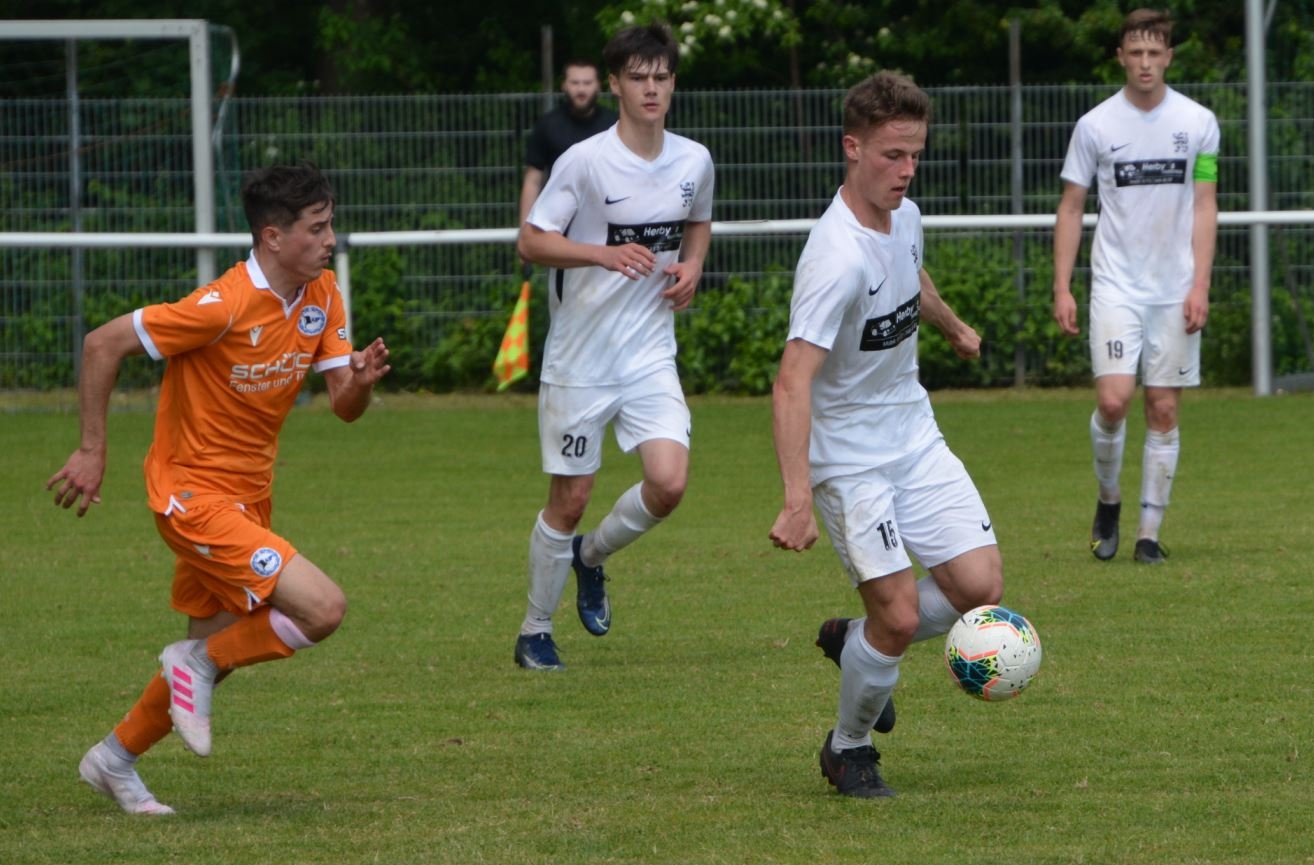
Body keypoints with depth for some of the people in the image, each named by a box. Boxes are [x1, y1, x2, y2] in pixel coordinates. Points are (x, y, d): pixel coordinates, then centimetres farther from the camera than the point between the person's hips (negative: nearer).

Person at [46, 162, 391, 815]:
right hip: (196, 496, -9)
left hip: (246, 495, 9)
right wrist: (92, 452, -15)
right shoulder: (223, 307, -24)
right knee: (323, 609, -20)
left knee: (215, 646, 18)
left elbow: (344, 407, 3)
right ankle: (199, 664, 3)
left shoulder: (321, 296, 0)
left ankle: (115, 760, 37)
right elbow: (102, 345, -18)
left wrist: (361, 381, -21)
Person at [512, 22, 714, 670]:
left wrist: (692, 266, 1)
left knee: (669, 482, -13)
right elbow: (531, 241, -11)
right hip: (580, 360, -4)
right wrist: (605, 254, -26)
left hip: (651, 355, 4)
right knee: (569, 498, 2)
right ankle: (535, 631, 20)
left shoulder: (694, 161, 2)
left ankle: (592, 556, 18)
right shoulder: (585, 161, -13)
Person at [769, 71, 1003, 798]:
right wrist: (798, 500, -43)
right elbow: (793, 381, -34)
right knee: (899, 615, -11)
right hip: (848, 458, -8)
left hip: (914, 438, 8)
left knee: (980, 586, -3)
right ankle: (848, 750, 15)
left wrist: (956, 330, 46)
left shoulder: (904, 217, -1)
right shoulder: (837, 258, -28)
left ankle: (855, 644, 23)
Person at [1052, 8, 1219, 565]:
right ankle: (1108, 500, 10)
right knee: (1113, 399, -15)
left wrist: (1200, 285, -6)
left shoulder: (1198, 123, 2)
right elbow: (1071, 208, 5)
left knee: (1164, 411, 1)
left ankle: (1149, 532, 8)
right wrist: (1062, 288, -2)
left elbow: (1204, 207, 4)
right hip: (1116, 285, -1)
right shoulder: (1096, 125, 0)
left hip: (1175, 290, 1)